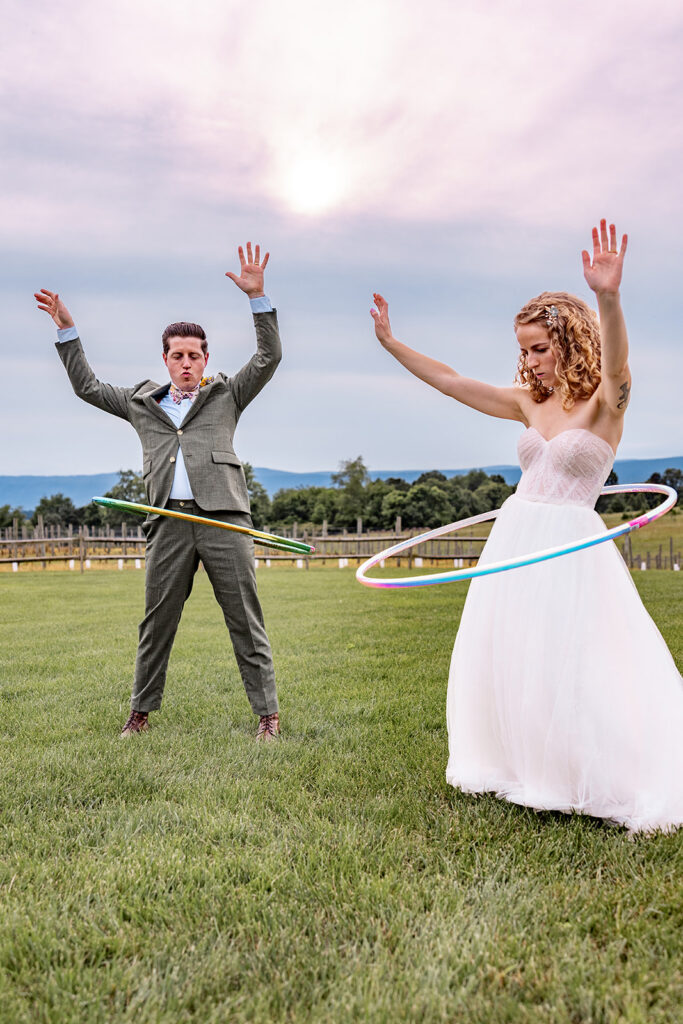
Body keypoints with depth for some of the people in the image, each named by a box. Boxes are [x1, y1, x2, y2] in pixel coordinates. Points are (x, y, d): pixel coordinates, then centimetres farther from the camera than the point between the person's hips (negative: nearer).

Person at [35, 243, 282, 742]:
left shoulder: (226, 396, 14)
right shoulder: (142, 403, 21)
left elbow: (269, 357, 5)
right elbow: (87, 386, 29)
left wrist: (258, 297, -4)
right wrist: (67, 329, 26)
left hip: (223, 519, -2)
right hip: (170, 523, 3)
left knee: (246, 621, 0)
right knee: (156, 624, 8)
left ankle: (268, 714, 6)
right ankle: (141, 713, 21)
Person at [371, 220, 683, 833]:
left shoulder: (604, 403, -7)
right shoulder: (530, 403, 10)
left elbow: (616, 365, -31)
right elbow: (451, 382, 13)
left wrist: (609, 298, -49)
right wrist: (391, 344, 11)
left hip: (570, 547, -6)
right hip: (514, 540, 7)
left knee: (573, 670, -5)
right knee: (506, 662, 10)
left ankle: (625, 788, 11)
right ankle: (525, 770, 27)